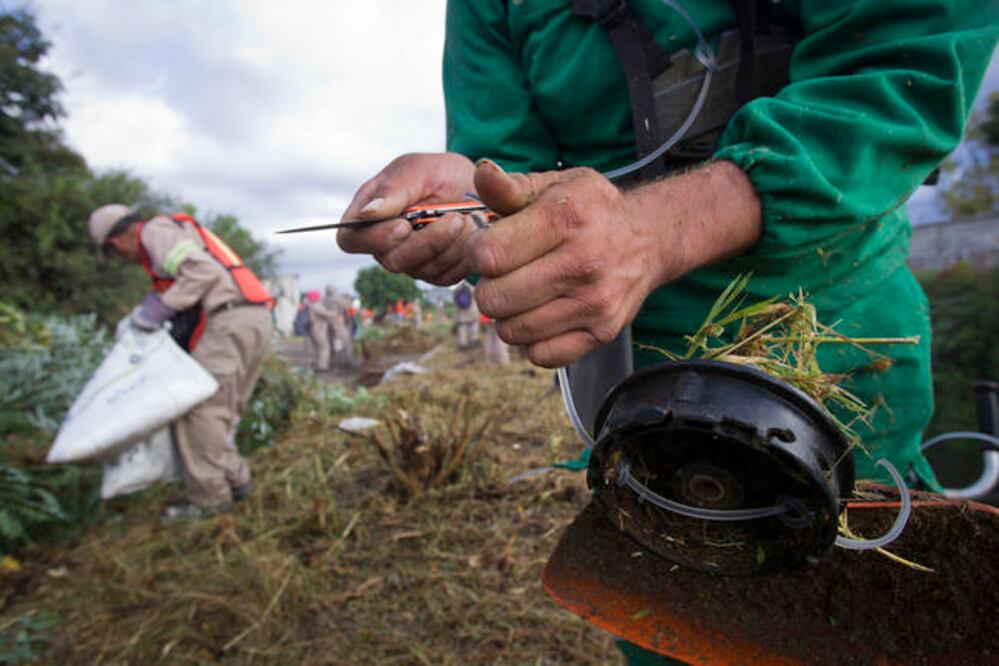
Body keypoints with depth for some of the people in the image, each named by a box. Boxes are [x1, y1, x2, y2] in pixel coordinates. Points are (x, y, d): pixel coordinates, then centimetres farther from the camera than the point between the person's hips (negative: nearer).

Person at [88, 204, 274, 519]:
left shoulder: (154, 231, 0)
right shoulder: (179, 234, 29)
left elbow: (203, 272, -16)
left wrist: (159, 307, -10)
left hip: (230, 323, -10)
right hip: (256, 319, 10)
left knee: (200, 408, -4)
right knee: (222, 410, 15)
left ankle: (210, 496, 2)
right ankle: (234, 479, 19)